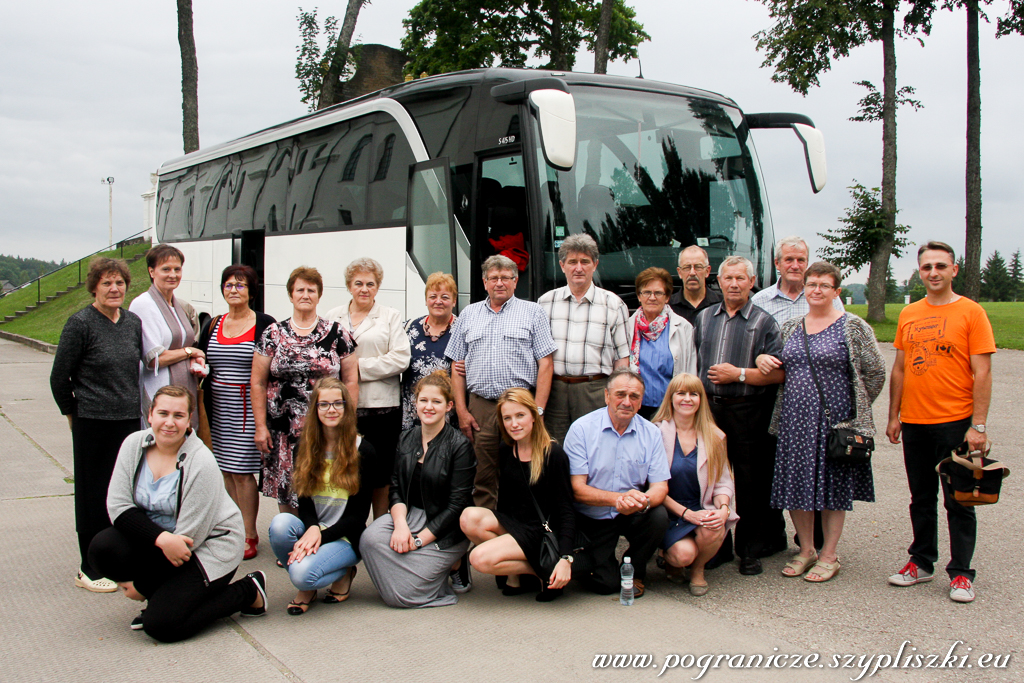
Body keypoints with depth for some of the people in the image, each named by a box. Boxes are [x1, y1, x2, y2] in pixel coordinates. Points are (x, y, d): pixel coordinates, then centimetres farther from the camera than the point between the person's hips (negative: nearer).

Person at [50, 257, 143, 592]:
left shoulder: (133, 322, 8)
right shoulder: (80, 324, -9)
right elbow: (59, 378, -5)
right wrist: (74, 414, 3)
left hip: (129, 421, 5)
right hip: (93, 424, -5)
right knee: (94, 496, 3)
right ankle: (90, 570, 14)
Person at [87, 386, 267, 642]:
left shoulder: (201, 464, -23)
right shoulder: (134, 445, -6)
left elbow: (190, 534, -20)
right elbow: (118, 505, -10)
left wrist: (142, 586, -14)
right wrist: (162, 538, -27)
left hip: (208, 543, -6)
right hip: (153, 535, 6)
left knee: (161, 625, -18)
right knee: (102, 548, -20)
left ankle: (248, 592, 3)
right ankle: (166, 595, 5)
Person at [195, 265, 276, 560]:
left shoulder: (264, 325, -4)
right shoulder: (212, 325, 12)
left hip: (249, 407, -5)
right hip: (219, 408, 5)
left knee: (242, 471, -4)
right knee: (226, 470, 9)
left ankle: (249, 534, 7)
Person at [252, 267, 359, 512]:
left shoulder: (337, 334, 4)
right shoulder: (272, 335, 6)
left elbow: (351, 381, 5)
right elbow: (258, 383, 6)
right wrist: (260, 426, 1)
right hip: (283, 431, 1)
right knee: (285, 491, 5)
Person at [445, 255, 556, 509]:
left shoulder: (532, 312, 8)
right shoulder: (469, 314, 15)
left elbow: (545, 363, 2)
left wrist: (538, 410, -7)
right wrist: (462, 411, 4)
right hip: (480, 407, 2)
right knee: (483, 479, 4)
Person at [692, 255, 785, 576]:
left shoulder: (764, 322, 1)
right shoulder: (704, 318, 15)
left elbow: (778, 373, -6)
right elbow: (692, 362, 21)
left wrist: (739, 374, -13)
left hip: (747, 412, -4)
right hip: (708, 408, 4)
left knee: (750, 485, 1)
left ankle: (750, 550, 13)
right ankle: (716, 546, 18)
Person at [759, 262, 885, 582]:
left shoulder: (853, 327, -3)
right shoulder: (790, 328, 12)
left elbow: (875, 372, -3)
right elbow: (778, 367, 24)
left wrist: (854, 409, 0)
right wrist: (762, 358, 2)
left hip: (834, 421, -4)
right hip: (793, 421, 5)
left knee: (833, 486, 2)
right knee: (796, 484, 7)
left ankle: (828, 556, 14)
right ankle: (806, 550, 22)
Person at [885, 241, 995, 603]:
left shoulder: (971, 312, -5)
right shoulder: (909, 314, 8)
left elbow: (982, 374, -8)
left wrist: (979, 425, -13)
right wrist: (894, 416, 11)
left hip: (955, 422, -4)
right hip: (914, 423, 5)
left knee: (958, 502, 3)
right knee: (921, 499, 14)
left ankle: (961, 573, 13)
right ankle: (921, 562, 26)